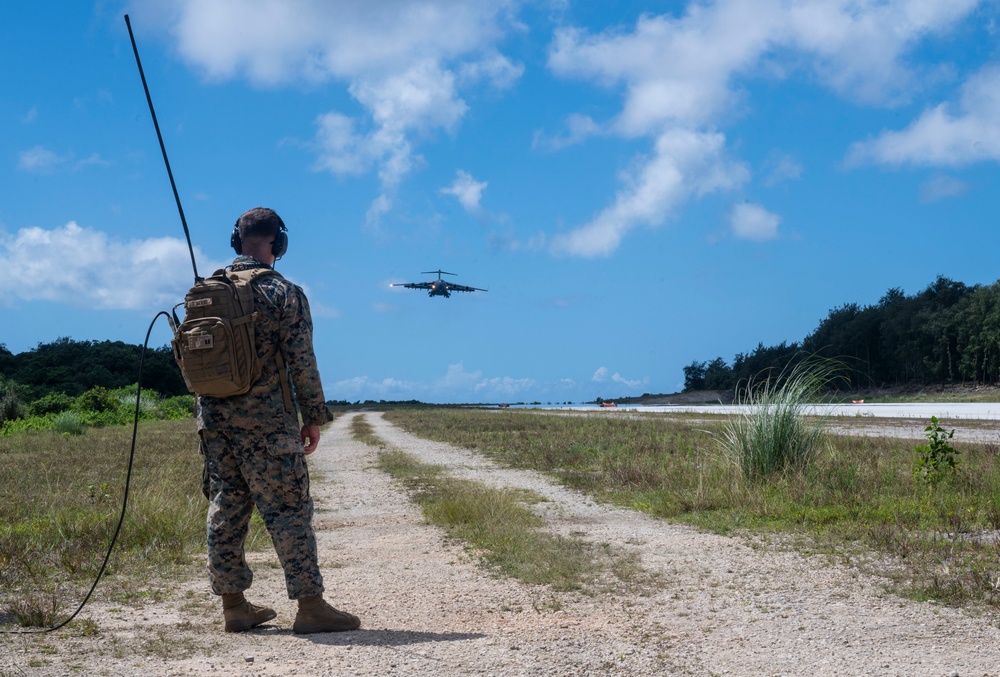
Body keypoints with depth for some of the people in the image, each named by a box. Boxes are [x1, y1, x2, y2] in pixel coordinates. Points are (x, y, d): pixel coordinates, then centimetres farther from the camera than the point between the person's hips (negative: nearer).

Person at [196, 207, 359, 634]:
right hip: (266, 421, -5)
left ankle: (233, 605, 15)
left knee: (225, 509, 10)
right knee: (288, 509, -2)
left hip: (214, 419, 6)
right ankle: (310, 606, -2)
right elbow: (301, 361, -10)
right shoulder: (283, 293, -8)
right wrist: (313, 417, -2)